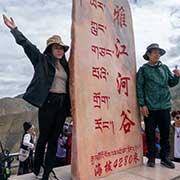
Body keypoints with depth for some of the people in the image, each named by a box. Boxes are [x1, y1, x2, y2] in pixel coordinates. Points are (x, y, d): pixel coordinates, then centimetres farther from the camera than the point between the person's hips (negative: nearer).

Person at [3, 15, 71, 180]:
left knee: (54, 139, 7)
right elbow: (28, 46, -3)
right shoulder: (42, 60, 4)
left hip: (62, 104, 5)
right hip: (48, 102, -5)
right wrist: (14, 29, -7)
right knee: (44, 137, 3)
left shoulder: (65, 65, 17)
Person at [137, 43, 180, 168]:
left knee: (165, 133, 9)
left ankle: (165, 157, 22)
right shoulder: (143, 69, 1)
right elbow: (140, 87, -3)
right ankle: (151, 157, 19)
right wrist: (142, 104, -10)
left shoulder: (164, 68, 11)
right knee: (150, 133, 5)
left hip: (165, 106, 3)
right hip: (150, 107, -3)